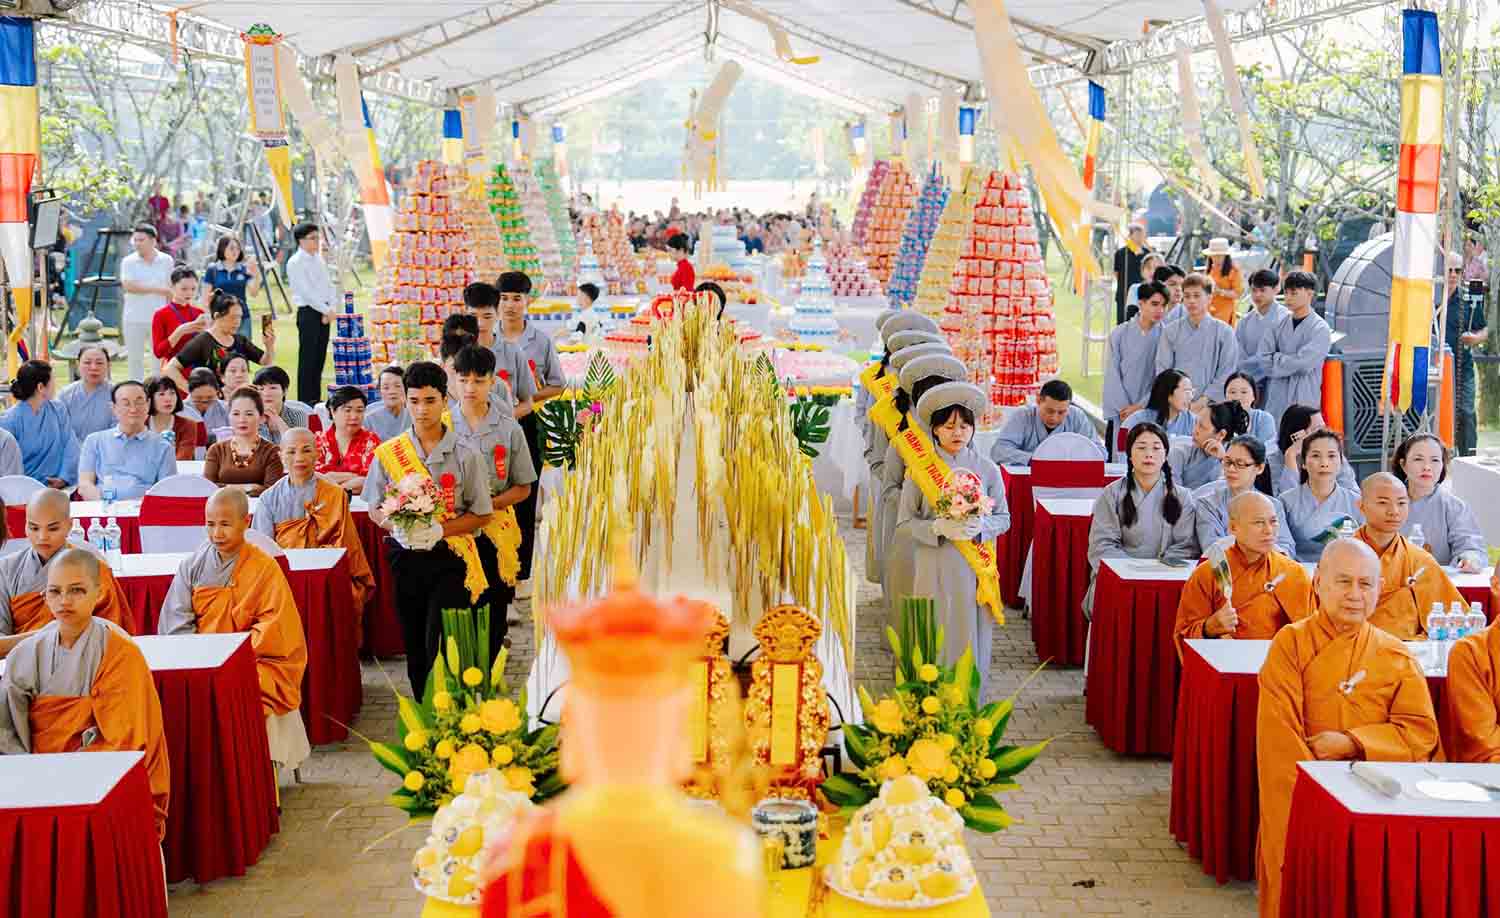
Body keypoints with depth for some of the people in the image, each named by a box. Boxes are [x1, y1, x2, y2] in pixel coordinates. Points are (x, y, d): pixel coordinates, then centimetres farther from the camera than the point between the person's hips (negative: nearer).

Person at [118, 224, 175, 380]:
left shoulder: (166, 260, 4)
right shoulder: (128, 261, -1)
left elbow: (171, 289, 7)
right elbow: (128, 286, -16)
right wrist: (158, 289, -15)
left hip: (159, 319, 0)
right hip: (134, 320, 0)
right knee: (134, 359, 6)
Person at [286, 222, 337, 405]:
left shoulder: (319, 260, 15)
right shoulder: (295, 263, -8)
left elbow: (329, 286, 12)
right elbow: (306, 292, -15)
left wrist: (332, 308, -4)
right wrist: (327, 311, -14)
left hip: (324, 313, 7)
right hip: (308, 313, -7)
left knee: (320, 358, 9)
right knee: (307, 359, -5)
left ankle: (316, 399, 15)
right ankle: (305, 401, -2)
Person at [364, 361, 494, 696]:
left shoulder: (464, 455, -3)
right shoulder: (387, 454, 3)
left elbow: (481, 514, -1)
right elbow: (375, 508, 9)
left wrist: (439, 530, -16)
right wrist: (398, 528, -13)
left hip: (450, 558, -3)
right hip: (405, 558, 3)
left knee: (441, 645, -12)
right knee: (415, 646, 10)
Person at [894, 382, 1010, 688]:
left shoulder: (987, 469, 3)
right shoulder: (920, 469, -2)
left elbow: (1004, 519, 7)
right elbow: (904, 522, -1)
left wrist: (981, 526, -14)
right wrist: (938, 528, -18)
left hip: (975, 569, 1)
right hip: (935, 569, -1)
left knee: (971, 639, 6)